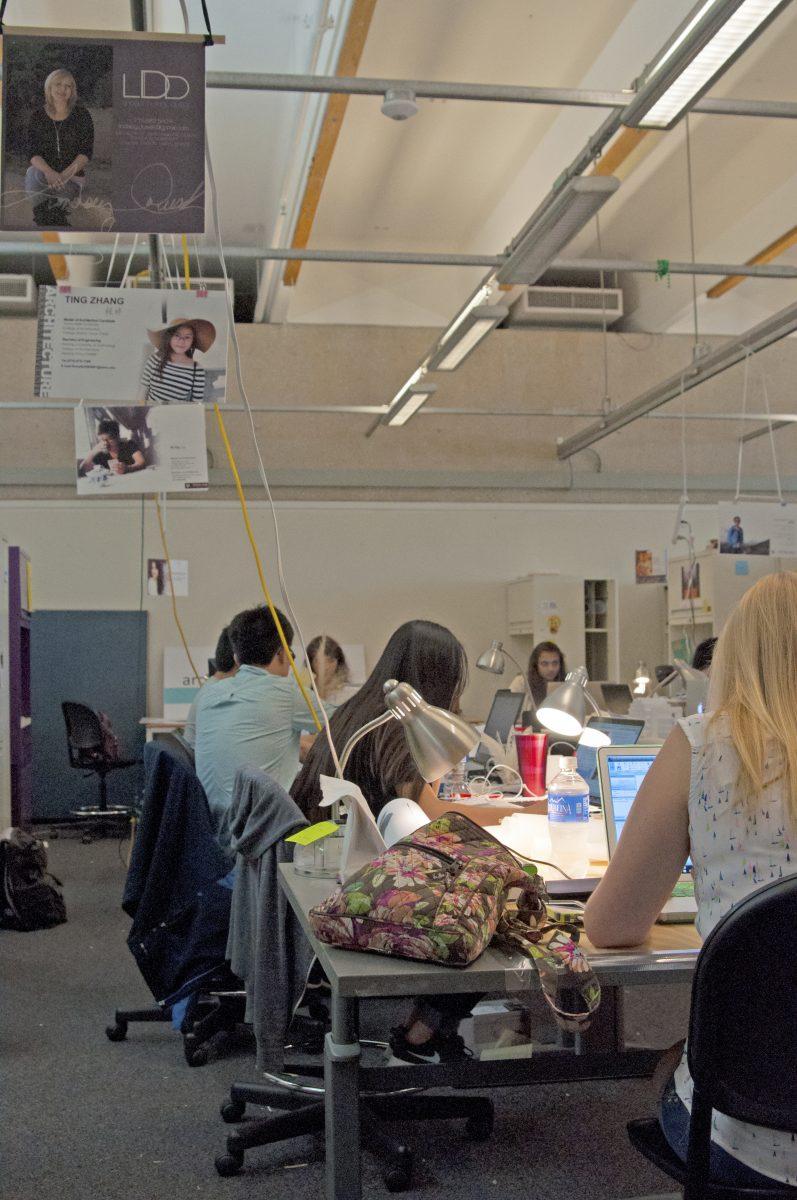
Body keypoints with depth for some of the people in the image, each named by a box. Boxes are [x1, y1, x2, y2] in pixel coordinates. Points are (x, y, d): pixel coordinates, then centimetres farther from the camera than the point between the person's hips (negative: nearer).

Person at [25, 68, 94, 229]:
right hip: (43, 171, 1)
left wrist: (65, 175, -21)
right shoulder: (37, 117, 6)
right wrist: (49, 172, -26)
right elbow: (33, 154, -2)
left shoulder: (81, 115, 2)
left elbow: (86, 153, -5)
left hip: (73, 175, -1)